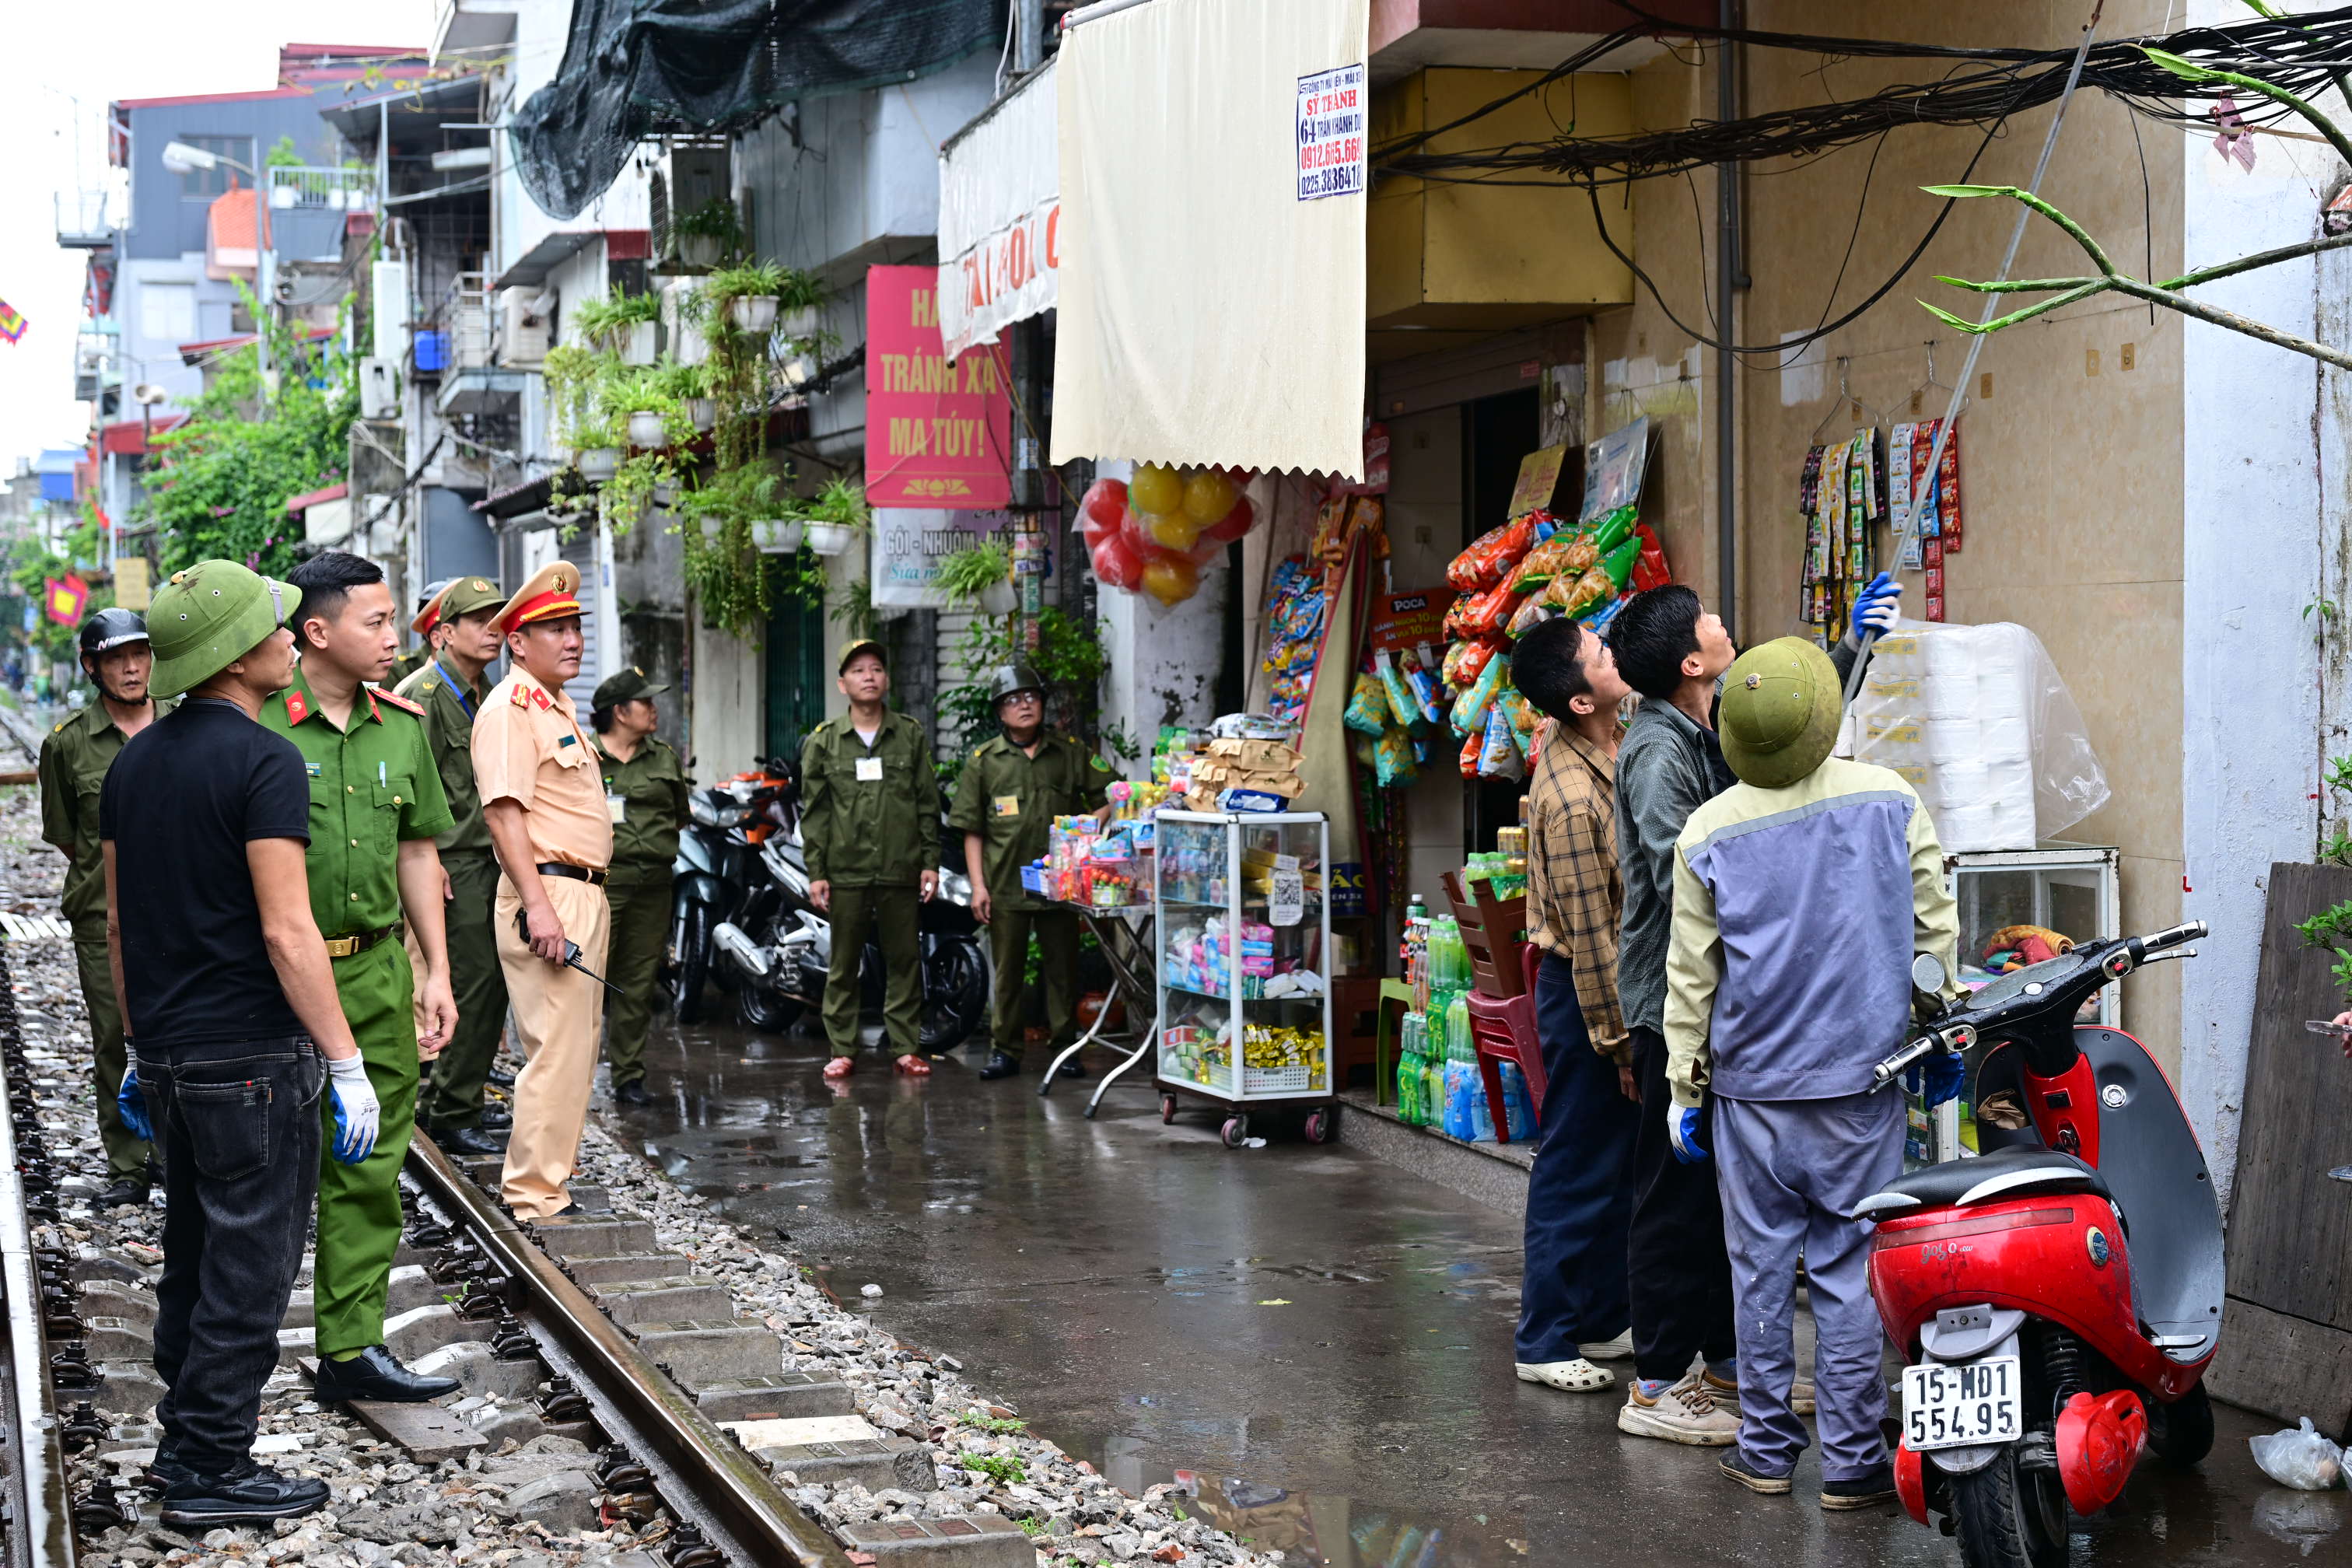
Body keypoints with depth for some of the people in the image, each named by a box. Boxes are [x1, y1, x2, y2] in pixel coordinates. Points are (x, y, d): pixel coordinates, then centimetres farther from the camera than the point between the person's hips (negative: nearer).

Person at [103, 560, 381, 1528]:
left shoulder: (136, 759, 9)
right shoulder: (263, 761, -15)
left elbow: (118, 920, 14)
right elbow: (287, 932, -20)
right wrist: (347, 1065, -15)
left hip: (169, 1052, 8)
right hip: (253, 1056, -8)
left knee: (193, 1255, 19)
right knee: (249, 1267, 1)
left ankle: (183, 1439, 28)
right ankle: (212, 1474, 6)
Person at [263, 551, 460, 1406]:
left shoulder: (402, 726, 9)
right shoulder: (256, 726, -11)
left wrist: (436, 971, 12)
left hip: (378, 968, 6)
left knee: (369, 1170, 8)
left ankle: (353, 1346, 16)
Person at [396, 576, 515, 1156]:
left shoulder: (485, 696, 18)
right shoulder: (421, 694, -11)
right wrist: (428, 863, -19)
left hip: (486, 863, 9)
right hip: (451, 868, -9)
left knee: (489, 984, 13)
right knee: (472, 984, -9)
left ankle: (441, 1101, 25)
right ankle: (452, 1116, -1)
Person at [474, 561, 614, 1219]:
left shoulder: (558, 706, 19)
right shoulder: (510, 707, -11)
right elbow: (504, 811, -20)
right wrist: (537, 904, -27)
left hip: (584, 894, 10)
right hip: (547, 894, -10)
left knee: (578, 1043, 16)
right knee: (556, 1048, -11)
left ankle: (557, 1164, 26)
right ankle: (535, 1196, -8)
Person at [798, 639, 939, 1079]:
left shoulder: (911, 735, 7)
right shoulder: (824, 741, 5)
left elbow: (928, 804, 8)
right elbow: (814, 811, 5)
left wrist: (930, 862, 3)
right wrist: (815, 871, 0)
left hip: (901, 870, 1)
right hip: (846, 872, 0)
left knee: (904, 961, 4)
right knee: (843, 964, 4)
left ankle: (906, 1047, 11)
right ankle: (843, 1050, 10)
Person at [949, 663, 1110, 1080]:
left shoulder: (1070, 754, 9)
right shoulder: (984, 760, 6)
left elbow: (1109, 799, 13)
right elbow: (972, 830, 5)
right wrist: (978, 885, -2)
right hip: (1005, 885, -1)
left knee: (1062, 967, 5)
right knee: (1007, 971, 4)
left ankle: (1064, 1046, 14)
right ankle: (1005, 1050, 11)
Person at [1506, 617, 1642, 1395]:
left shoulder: (1592, 741, -1)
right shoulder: (1570, 801, -27)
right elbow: (1589, 937, -23)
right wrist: (1618, 1040, -18)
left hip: (1619, 975, 9)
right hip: (1584, 988, -9)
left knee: (1620, 1161, 17)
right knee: (1579, 1169, -1)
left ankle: (1603, 1320, 29)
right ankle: (1546, 1340, 10)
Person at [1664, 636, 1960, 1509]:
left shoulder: (1709, 833, -3)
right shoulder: (1889, 801, -3)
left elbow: (1691, 973, 1)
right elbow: (1934, 928, 4)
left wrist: (1683, 1086, 10)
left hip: (1752, 1088, 1)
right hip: (1862, 1081, 0)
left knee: (1761, 1264, 10)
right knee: (1849, 1270, 3)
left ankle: (1767, 1450, 18)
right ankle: (1852, 1461, 8)